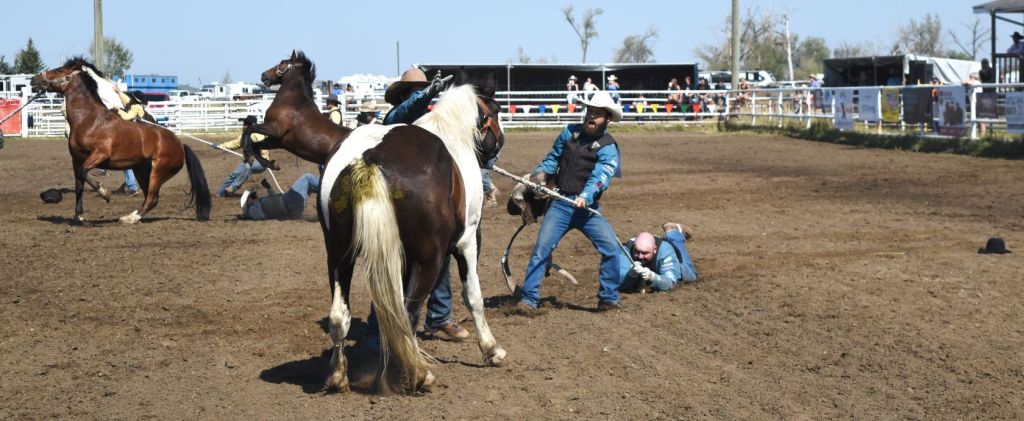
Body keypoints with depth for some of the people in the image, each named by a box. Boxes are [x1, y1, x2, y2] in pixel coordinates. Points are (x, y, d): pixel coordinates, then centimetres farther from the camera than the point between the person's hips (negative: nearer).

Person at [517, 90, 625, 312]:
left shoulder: (608, 147, -5)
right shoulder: (570, 133, 8)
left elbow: (601, 175, -22)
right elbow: (553, 158, 21)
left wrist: (586, 196, -38)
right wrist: (540, 173, 2)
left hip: (588, 208, -2)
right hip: (560, 204, 2)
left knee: (612, 249, -11)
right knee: (542, 248, -8)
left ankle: (608, 299, 2)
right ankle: (528, 299, -4)